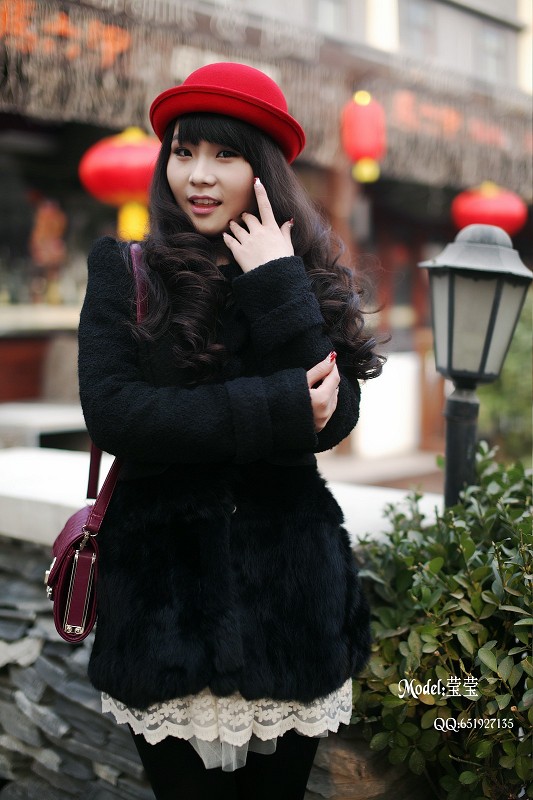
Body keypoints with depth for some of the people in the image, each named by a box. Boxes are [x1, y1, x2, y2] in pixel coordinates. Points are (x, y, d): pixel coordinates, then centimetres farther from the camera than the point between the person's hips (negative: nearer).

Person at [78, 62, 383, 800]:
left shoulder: (308, 275, 4)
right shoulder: (124, 270, -1)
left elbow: (335, 417, -9)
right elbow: (112, 413, -15)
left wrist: (281, 288, -13)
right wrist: (279, 408, -16)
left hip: (291, 587, 2)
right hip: (167, 586, -1)